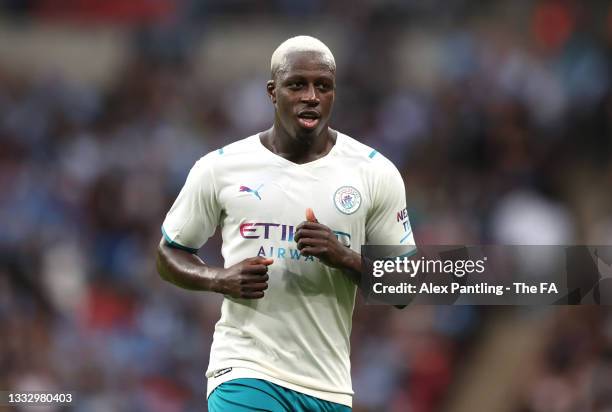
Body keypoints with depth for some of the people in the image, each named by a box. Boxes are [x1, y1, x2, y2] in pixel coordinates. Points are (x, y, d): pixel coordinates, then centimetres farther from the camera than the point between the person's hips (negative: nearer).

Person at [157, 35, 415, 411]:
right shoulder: (220, 169, 2)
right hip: (245, 373, -2)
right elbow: (170, 253, 13)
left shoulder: (375, 173, 3)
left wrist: (344, 258, -14)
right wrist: (218, 279, -8)